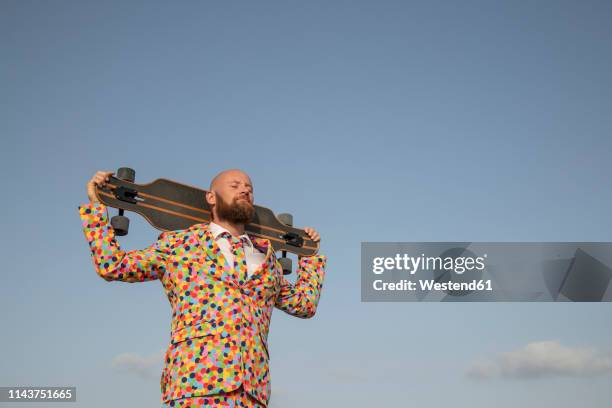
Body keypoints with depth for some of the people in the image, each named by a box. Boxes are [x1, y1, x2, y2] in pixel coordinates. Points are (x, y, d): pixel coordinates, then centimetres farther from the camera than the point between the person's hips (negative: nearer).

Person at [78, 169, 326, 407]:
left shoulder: (266, 255, 26)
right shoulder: (179, 244, 17)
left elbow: (304, 304, 34)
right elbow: (112, 265, 16)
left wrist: (311, 255, 40)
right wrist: (96, 204, 19)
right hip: (195, 380, -3)